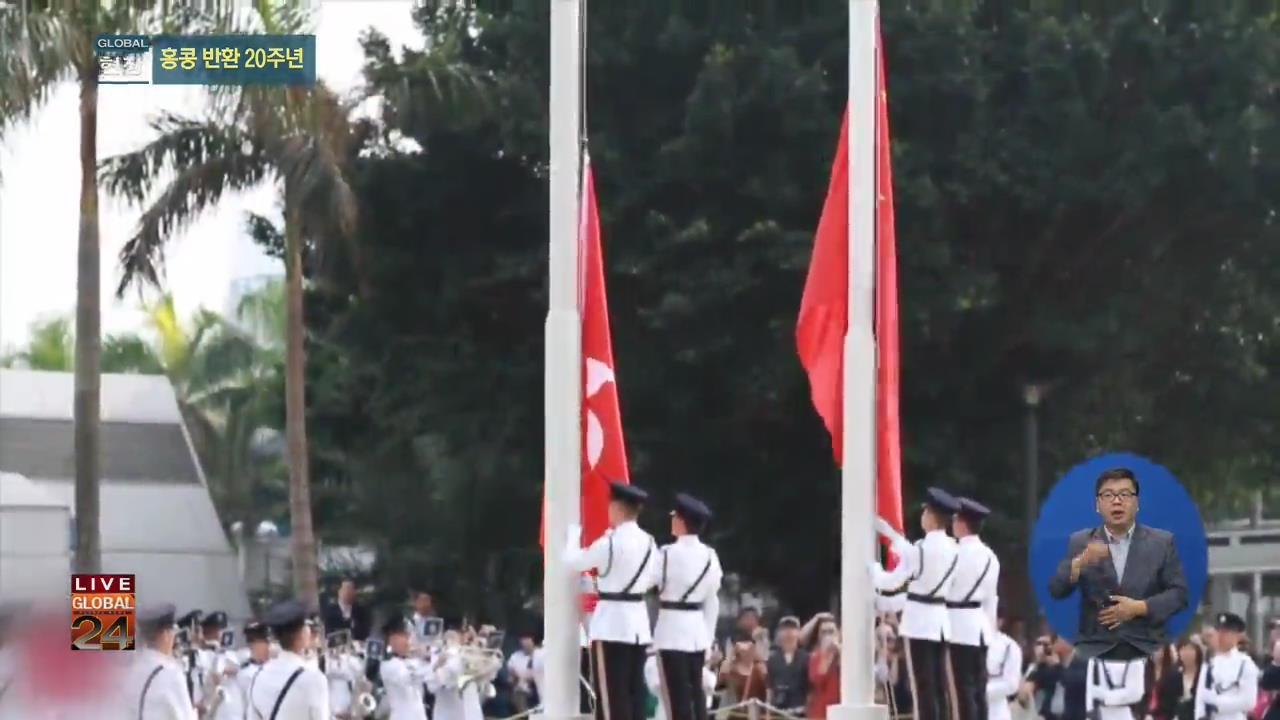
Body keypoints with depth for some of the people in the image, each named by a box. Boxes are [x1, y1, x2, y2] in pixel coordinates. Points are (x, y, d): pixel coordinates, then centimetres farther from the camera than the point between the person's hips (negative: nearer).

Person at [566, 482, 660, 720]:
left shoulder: (610, 543, -16)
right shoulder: (648, 542, 6)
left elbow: (573, 561, -5)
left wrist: (575, 530, 10)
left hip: (612, 622, -7)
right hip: (639, 622, 7)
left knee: (612, 694, -5)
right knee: (635, 692, 10)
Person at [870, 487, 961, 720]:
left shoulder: (921, 548, -16)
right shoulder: (951, 548, 6)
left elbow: (892, 581, -8)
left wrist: (870, 567, 11)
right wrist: (891, 534, 30)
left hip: (919, 621, -7)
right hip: (941, 620, 7)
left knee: (923, 687, -6)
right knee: (940, 686, 8)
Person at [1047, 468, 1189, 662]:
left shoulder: (1161, 542, 8)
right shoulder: (1080, 542, 10)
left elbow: (1179, 594, 4)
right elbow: (1056, 590, 1)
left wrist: (1139, 608, -10)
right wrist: (1081, 562, -17)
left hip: (1146, 650, 0)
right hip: (1094, 650, 1)